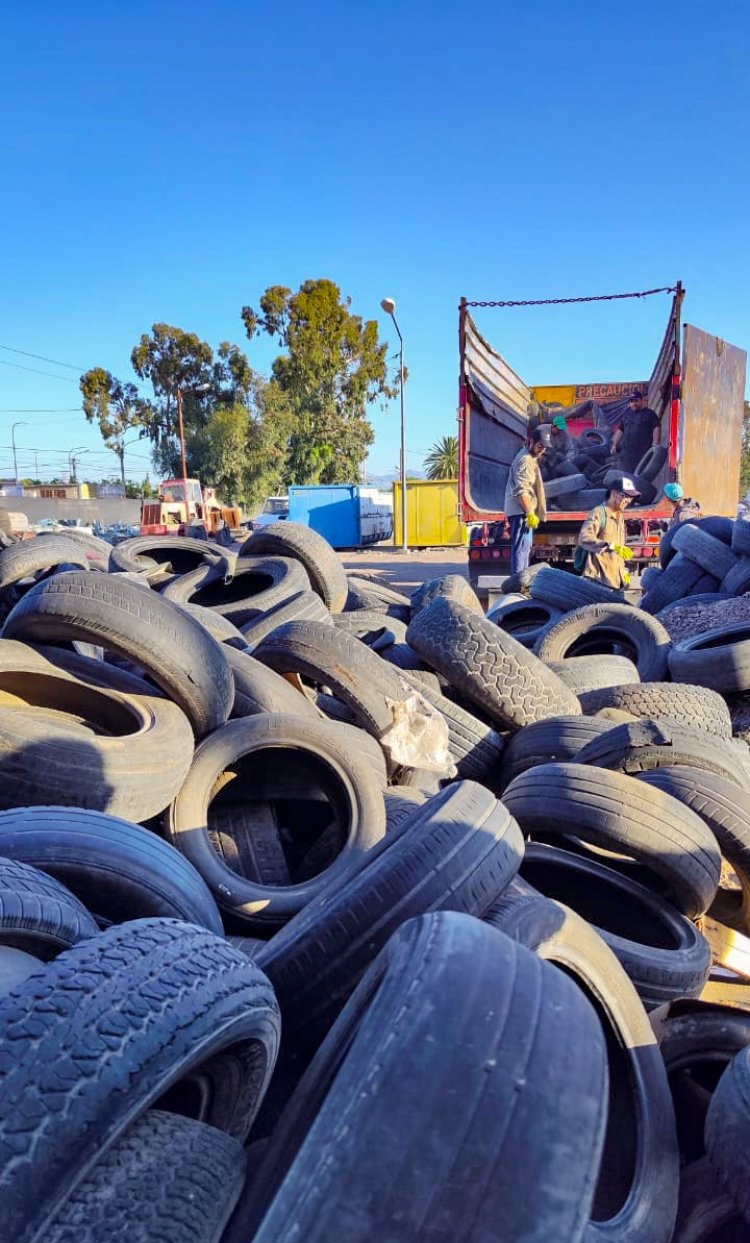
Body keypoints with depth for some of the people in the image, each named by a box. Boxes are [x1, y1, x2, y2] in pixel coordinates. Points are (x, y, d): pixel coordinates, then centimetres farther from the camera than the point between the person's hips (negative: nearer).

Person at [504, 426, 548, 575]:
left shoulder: (530, 457, 18)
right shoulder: (525, 459, -15)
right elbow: (521, 490, -23)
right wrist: (530, 513, -26)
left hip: (523, 511, 11)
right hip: (521, 510, -11)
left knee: (525, 546, 15)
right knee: (522, 546, -13)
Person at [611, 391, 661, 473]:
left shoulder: (650, 414, 4)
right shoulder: (627, 414, 20)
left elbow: (656, 429, -4)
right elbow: (620, 430, 23)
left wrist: (655, 446, -14)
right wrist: (615, 444, 15)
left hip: (644, 451, -5)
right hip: (626, 451, 5)